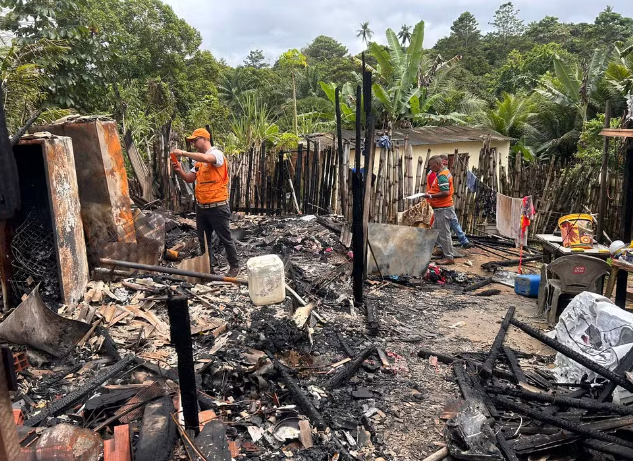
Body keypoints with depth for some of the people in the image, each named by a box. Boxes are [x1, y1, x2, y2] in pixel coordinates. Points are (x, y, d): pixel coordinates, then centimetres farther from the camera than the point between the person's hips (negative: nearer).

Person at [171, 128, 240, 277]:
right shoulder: (199, 160, 14)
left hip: (217, 207, -8)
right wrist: (180, 170, -4)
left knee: (225, 239, 4)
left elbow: (206, 158, -33)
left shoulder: (217, 153, -10)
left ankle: (234, 266, 19)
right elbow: (189, 179, 15)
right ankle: (207, 268, 26)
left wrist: (184, 153, -24)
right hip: (201, 207, 8)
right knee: (203, 241, 14)